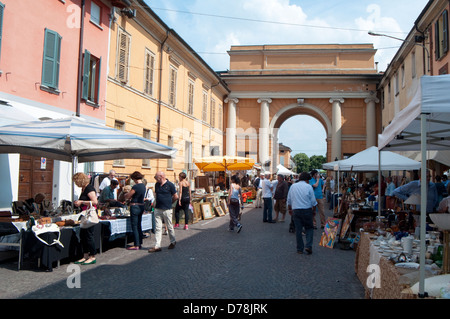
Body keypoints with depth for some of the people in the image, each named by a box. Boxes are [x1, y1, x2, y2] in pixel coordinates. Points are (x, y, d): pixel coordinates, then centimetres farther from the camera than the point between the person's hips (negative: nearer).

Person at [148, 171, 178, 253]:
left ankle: (173, 242, 29)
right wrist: (155, 203, 10)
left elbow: (176, 197, -1)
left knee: (169, 227, 9)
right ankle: (157, 246, 4)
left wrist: (168, 201, 7)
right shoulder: (157, 185, 9)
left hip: (167, 209, -4)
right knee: (158, 228, 2)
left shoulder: (170, 185, -7)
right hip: (157, 209, 5)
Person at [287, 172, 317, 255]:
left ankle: (299, 249, 12)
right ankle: (308, 246, -4)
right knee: (309, 228, 9)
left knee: (298, 229, 7)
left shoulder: (293, 186, 8)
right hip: (307, 210, -3)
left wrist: (290, 209, 25)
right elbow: (313, 201, -2)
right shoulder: (308, 186, -3)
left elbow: (289, 200, 14)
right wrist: (314, 209, 14)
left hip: (296, 210, 3)